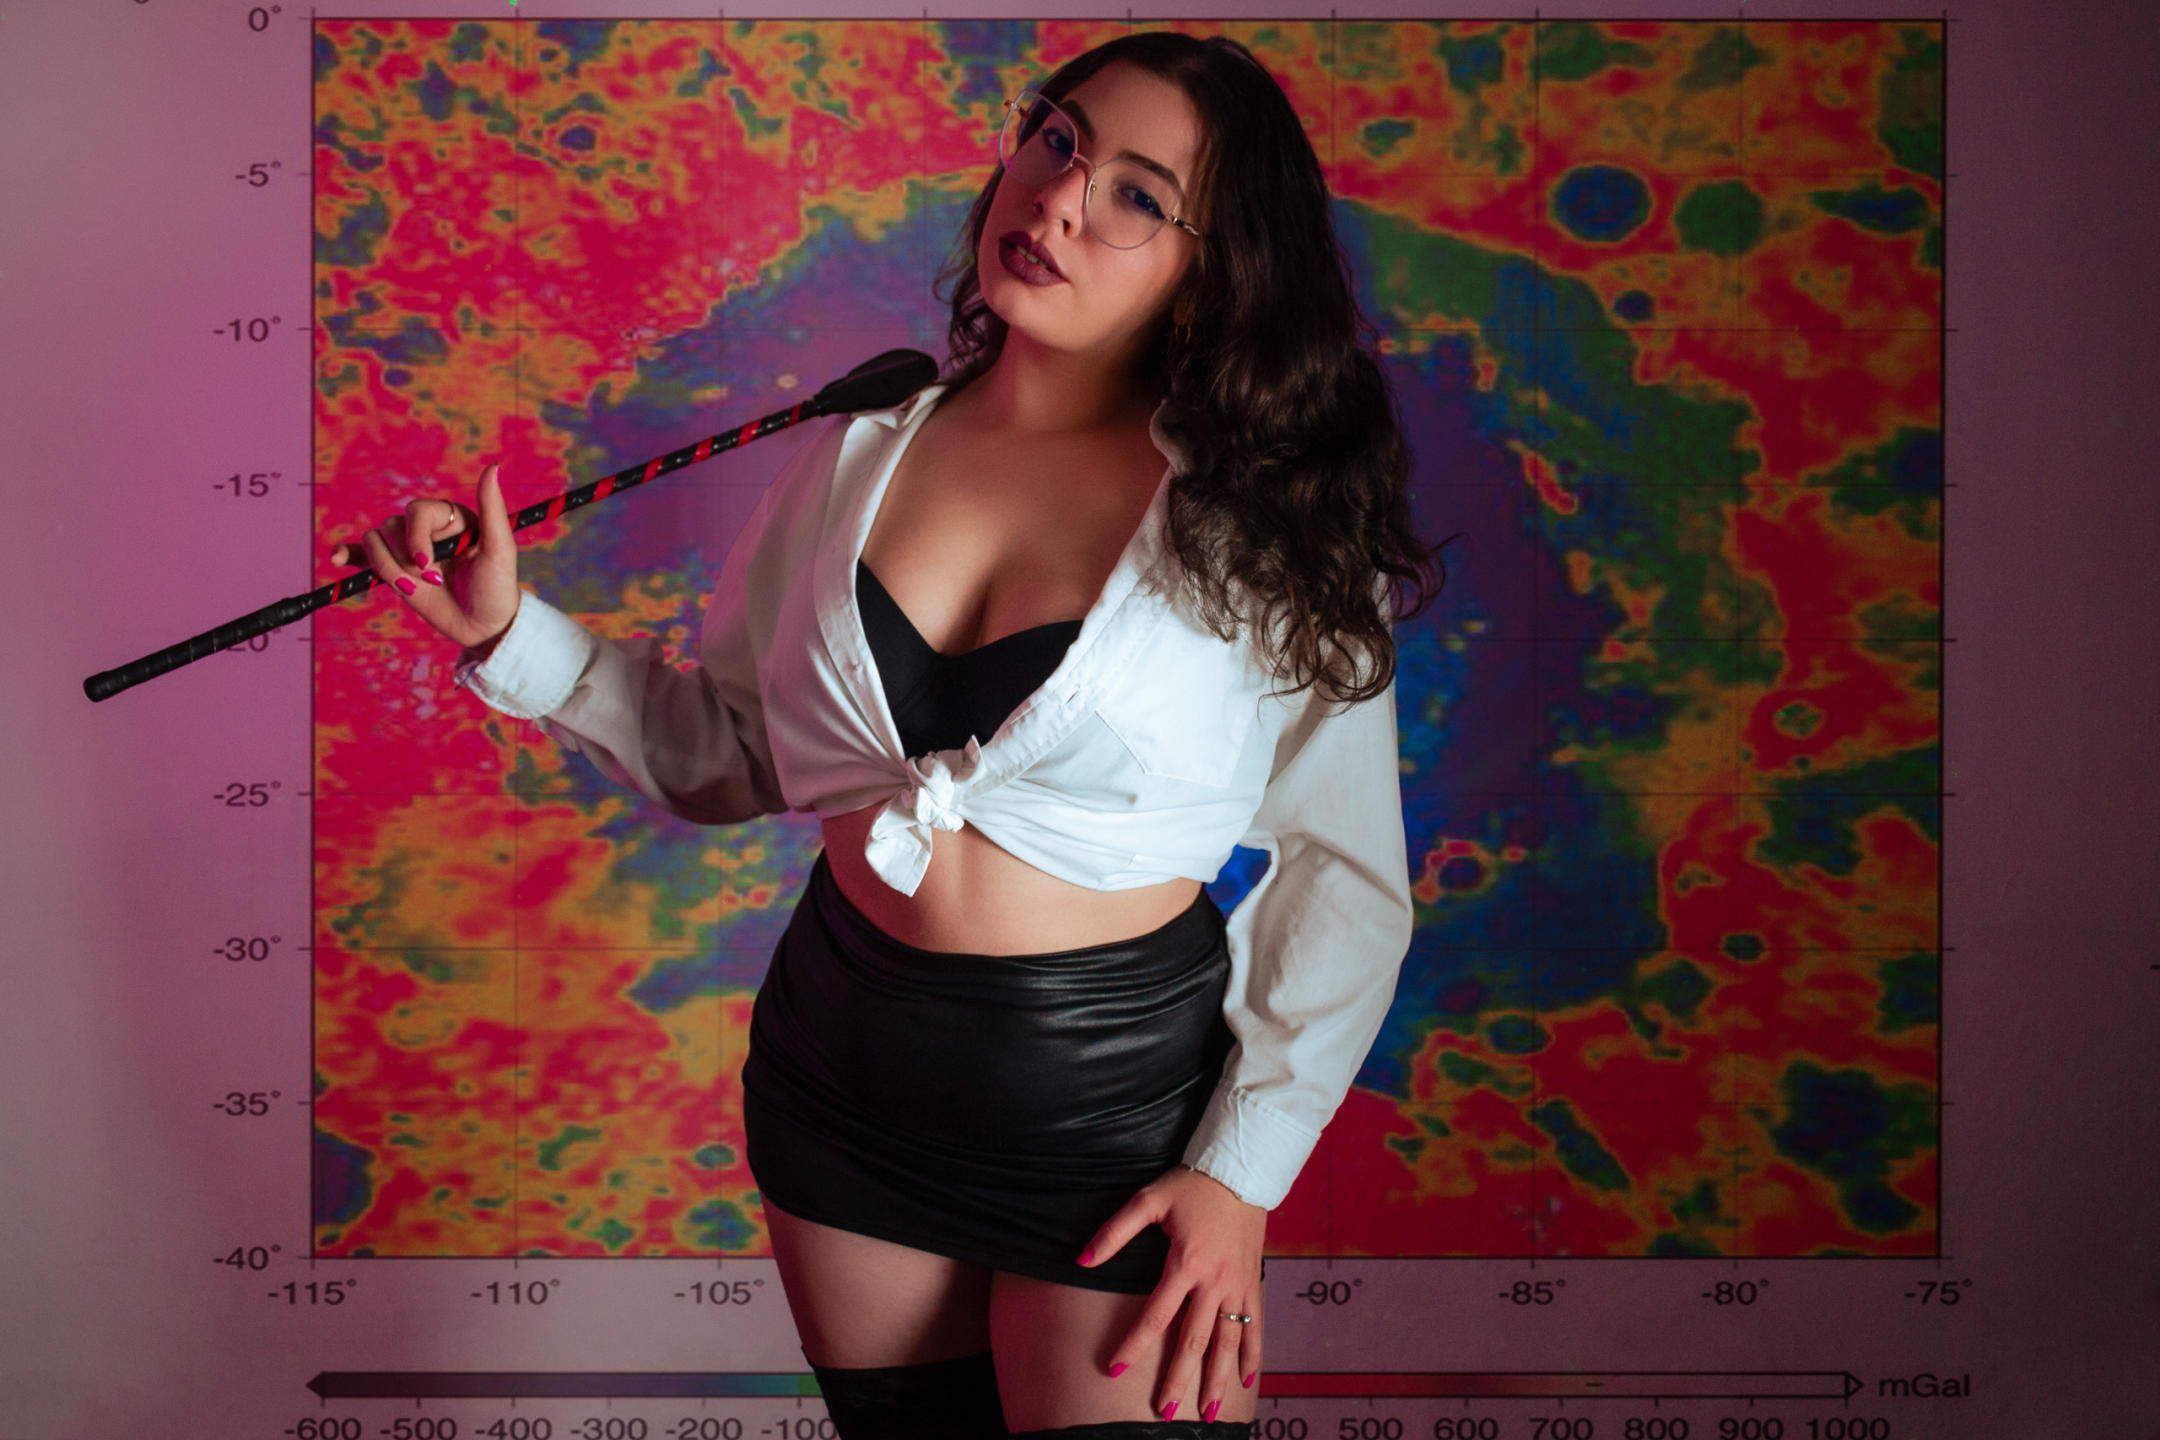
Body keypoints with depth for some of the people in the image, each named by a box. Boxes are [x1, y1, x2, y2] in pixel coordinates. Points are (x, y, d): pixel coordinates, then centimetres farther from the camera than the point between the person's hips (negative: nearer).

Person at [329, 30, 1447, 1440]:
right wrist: (512, 635, -4)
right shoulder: (857, 456, 0)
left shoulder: (1267, 529, -11)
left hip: (1111, 1092, -3)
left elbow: (1347, 879, -7)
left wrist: (1244, 1171, -10)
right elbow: (725, 748, 8)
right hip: (844, 1066, 4)